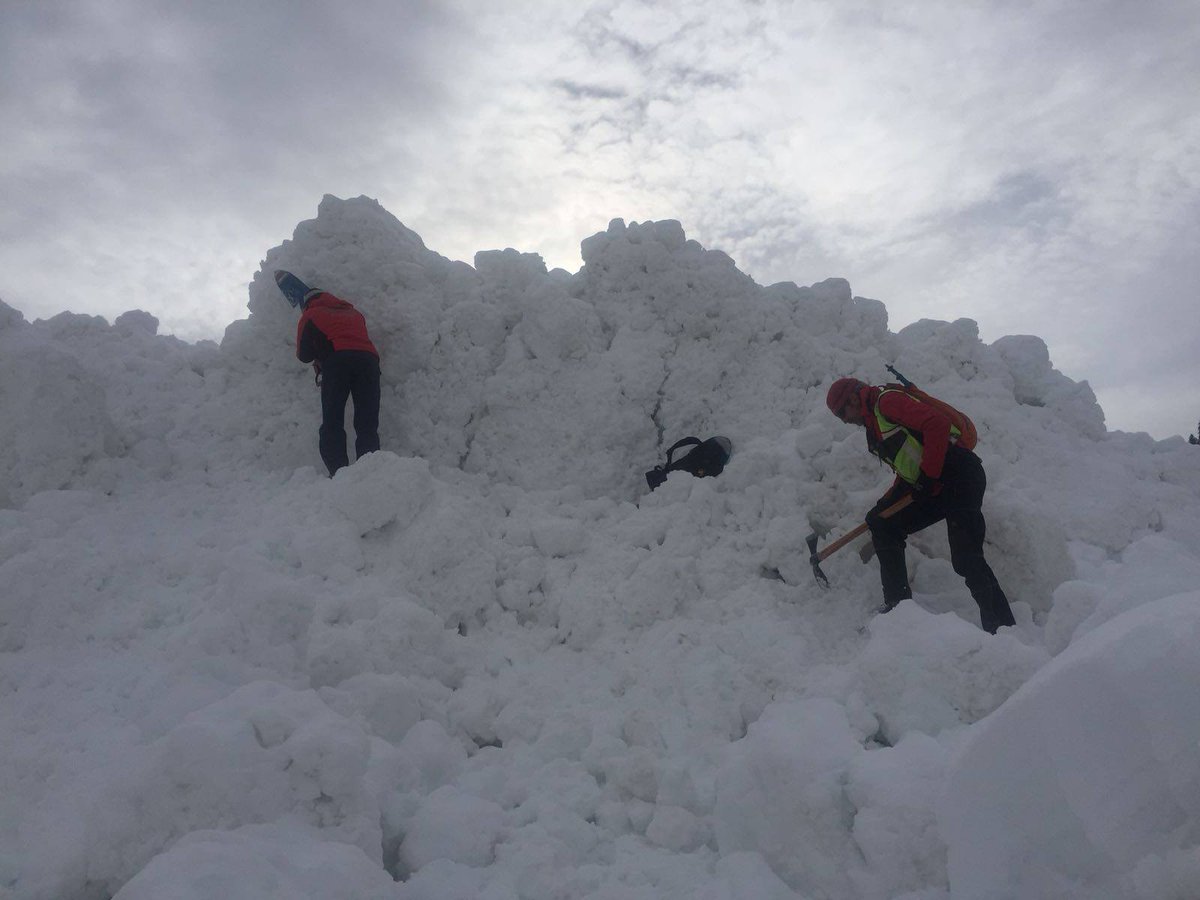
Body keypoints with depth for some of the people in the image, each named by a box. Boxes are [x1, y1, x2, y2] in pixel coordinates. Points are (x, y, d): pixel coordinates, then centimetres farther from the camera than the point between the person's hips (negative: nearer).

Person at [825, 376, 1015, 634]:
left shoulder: (886, 401, -6)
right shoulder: (875, 425, 22)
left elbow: (938, 424, -19)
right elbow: (907, 470, 25)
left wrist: (928, 477, -19)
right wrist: (883, 506, 13)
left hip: (959, 475, -10)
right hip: (936, 488, 10)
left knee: (966, 559, -16)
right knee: (883, 526, 11)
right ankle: (898, 606, 12)